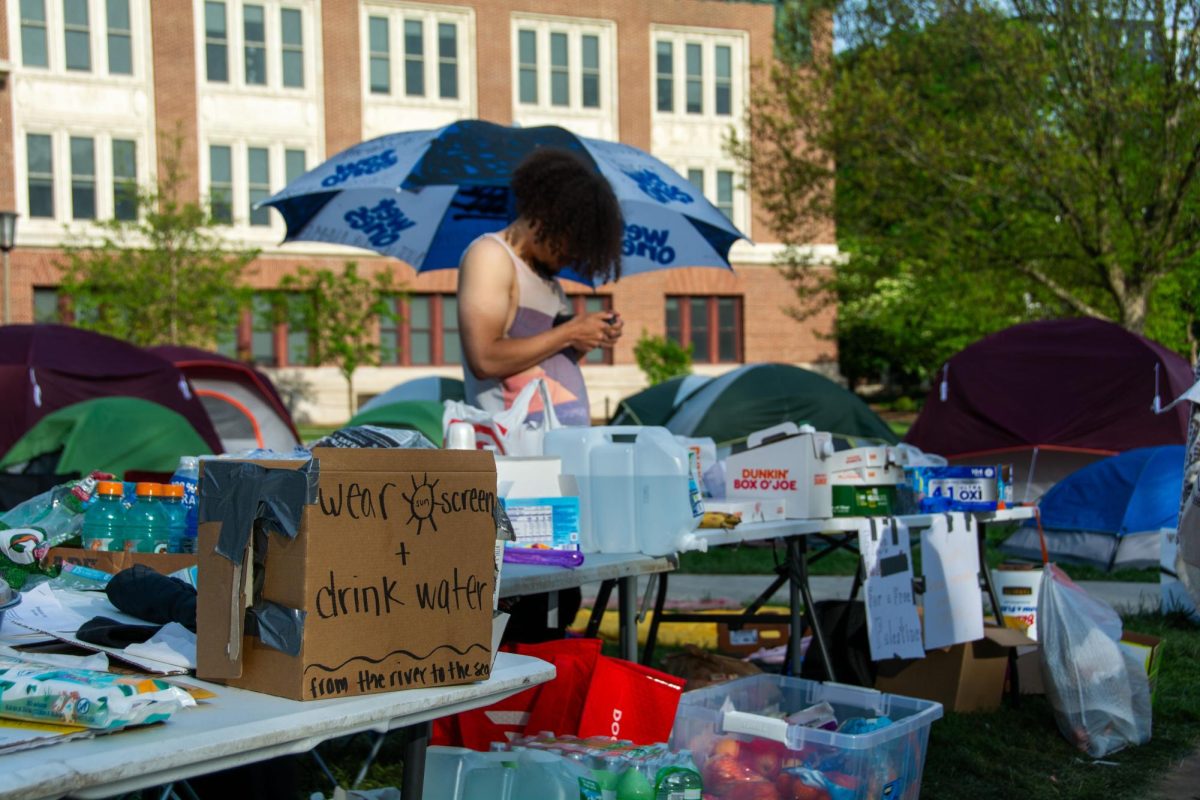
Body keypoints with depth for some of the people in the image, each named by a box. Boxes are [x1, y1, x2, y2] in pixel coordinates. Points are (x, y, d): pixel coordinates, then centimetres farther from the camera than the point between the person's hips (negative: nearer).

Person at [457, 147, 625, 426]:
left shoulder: (546, 273, 19)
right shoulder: (490, 255, -4)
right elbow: (484, 360, -16)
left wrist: (588, 339, 6)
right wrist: (568, 334, -9)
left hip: (569, 436, 8)